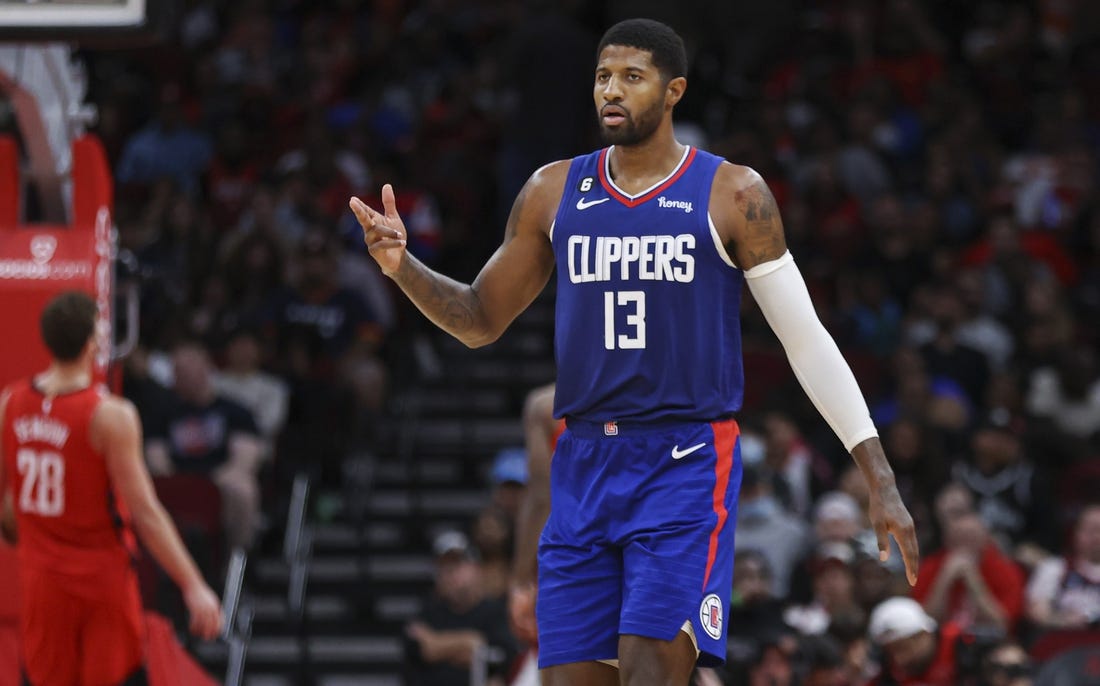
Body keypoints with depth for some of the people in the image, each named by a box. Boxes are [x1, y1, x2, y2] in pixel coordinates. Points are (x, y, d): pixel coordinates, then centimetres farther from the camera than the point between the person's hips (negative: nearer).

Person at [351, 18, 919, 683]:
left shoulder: (732, 194, -2)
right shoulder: (554, 191, 9)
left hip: (687, 463, -4)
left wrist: (882, 480, -6)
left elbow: (808, 341, -1)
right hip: (585, 467, 4)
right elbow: (482, 320, 17)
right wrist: (402, 266, -3)